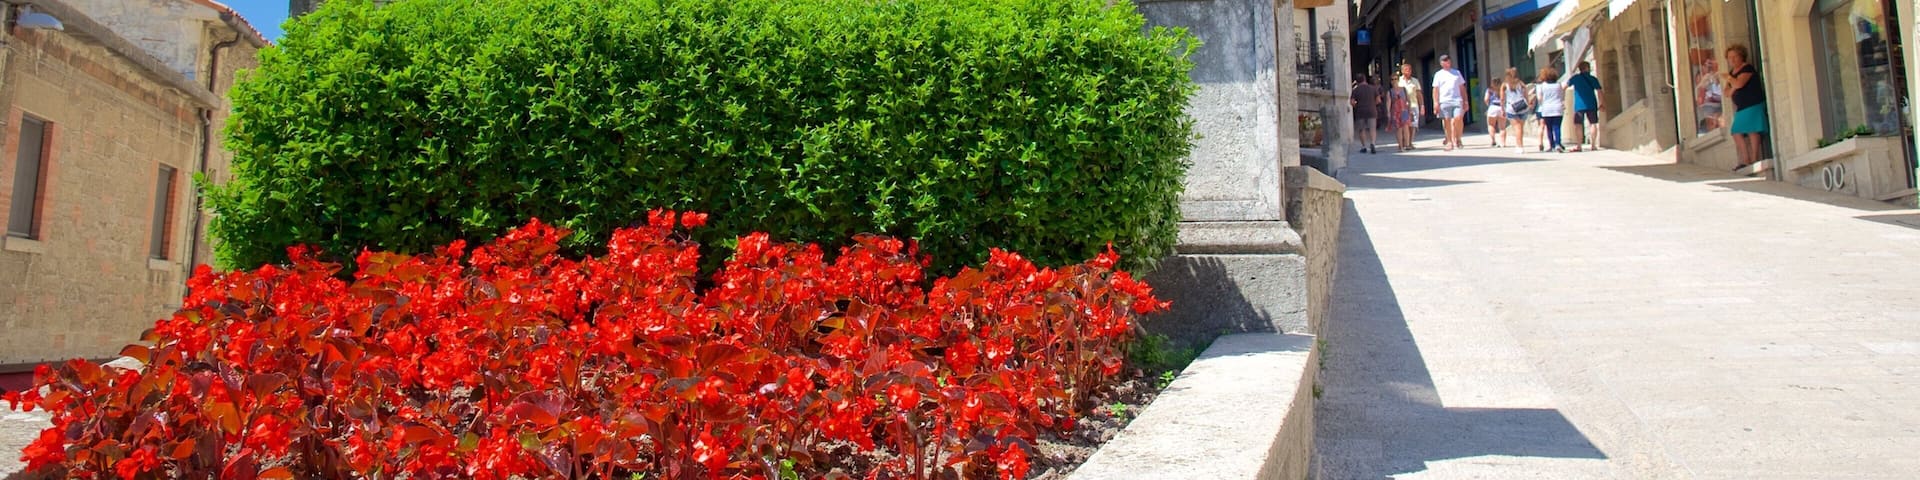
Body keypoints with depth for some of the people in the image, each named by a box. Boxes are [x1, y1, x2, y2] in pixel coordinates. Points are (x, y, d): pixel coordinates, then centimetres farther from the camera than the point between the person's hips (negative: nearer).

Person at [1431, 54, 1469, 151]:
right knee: (1447, 121, -2)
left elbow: (1462, 88, 17)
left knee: (1458, 119, -14)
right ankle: (1449, 142, 4)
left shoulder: (1457, 73, 17)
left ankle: (1457, 138, 2)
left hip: (1457, 100, 1)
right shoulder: (1438, 74, 11)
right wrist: (1436, 102, -5)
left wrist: (1465, 101, 11)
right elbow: (1435, 89, 6)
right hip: (1444, 101, -1)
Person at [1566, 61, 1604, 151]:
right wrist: (1601, 104, 7)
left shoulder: (1575, 78, 4)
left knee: (1579, 125, -1)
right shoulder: (1593, 79, 4)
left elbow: (1566, 85, 16)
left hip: (1579, 105, -1)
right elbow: (1599, 91, 1)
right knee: (1593, 123, 7)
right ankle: (1593, 145, 5)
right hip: (1592, 104, 1)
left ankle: (1579, 146, -8)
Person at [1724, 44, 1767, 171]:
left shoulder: (1747, 68, -8)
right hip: (1741, 107, 8)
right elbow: (1727, 93, 16)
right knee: (1737, 132, 2)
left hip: (1753, 105, -8)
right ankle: (1746, 160, 4)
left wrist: (1729, 78, -5)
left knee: (1752, 130, -14)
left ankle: (1754, 159, -13)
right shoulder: (1732, 72, 17)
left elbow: (1739, 84, -22)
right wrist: (1732, 87, -6)